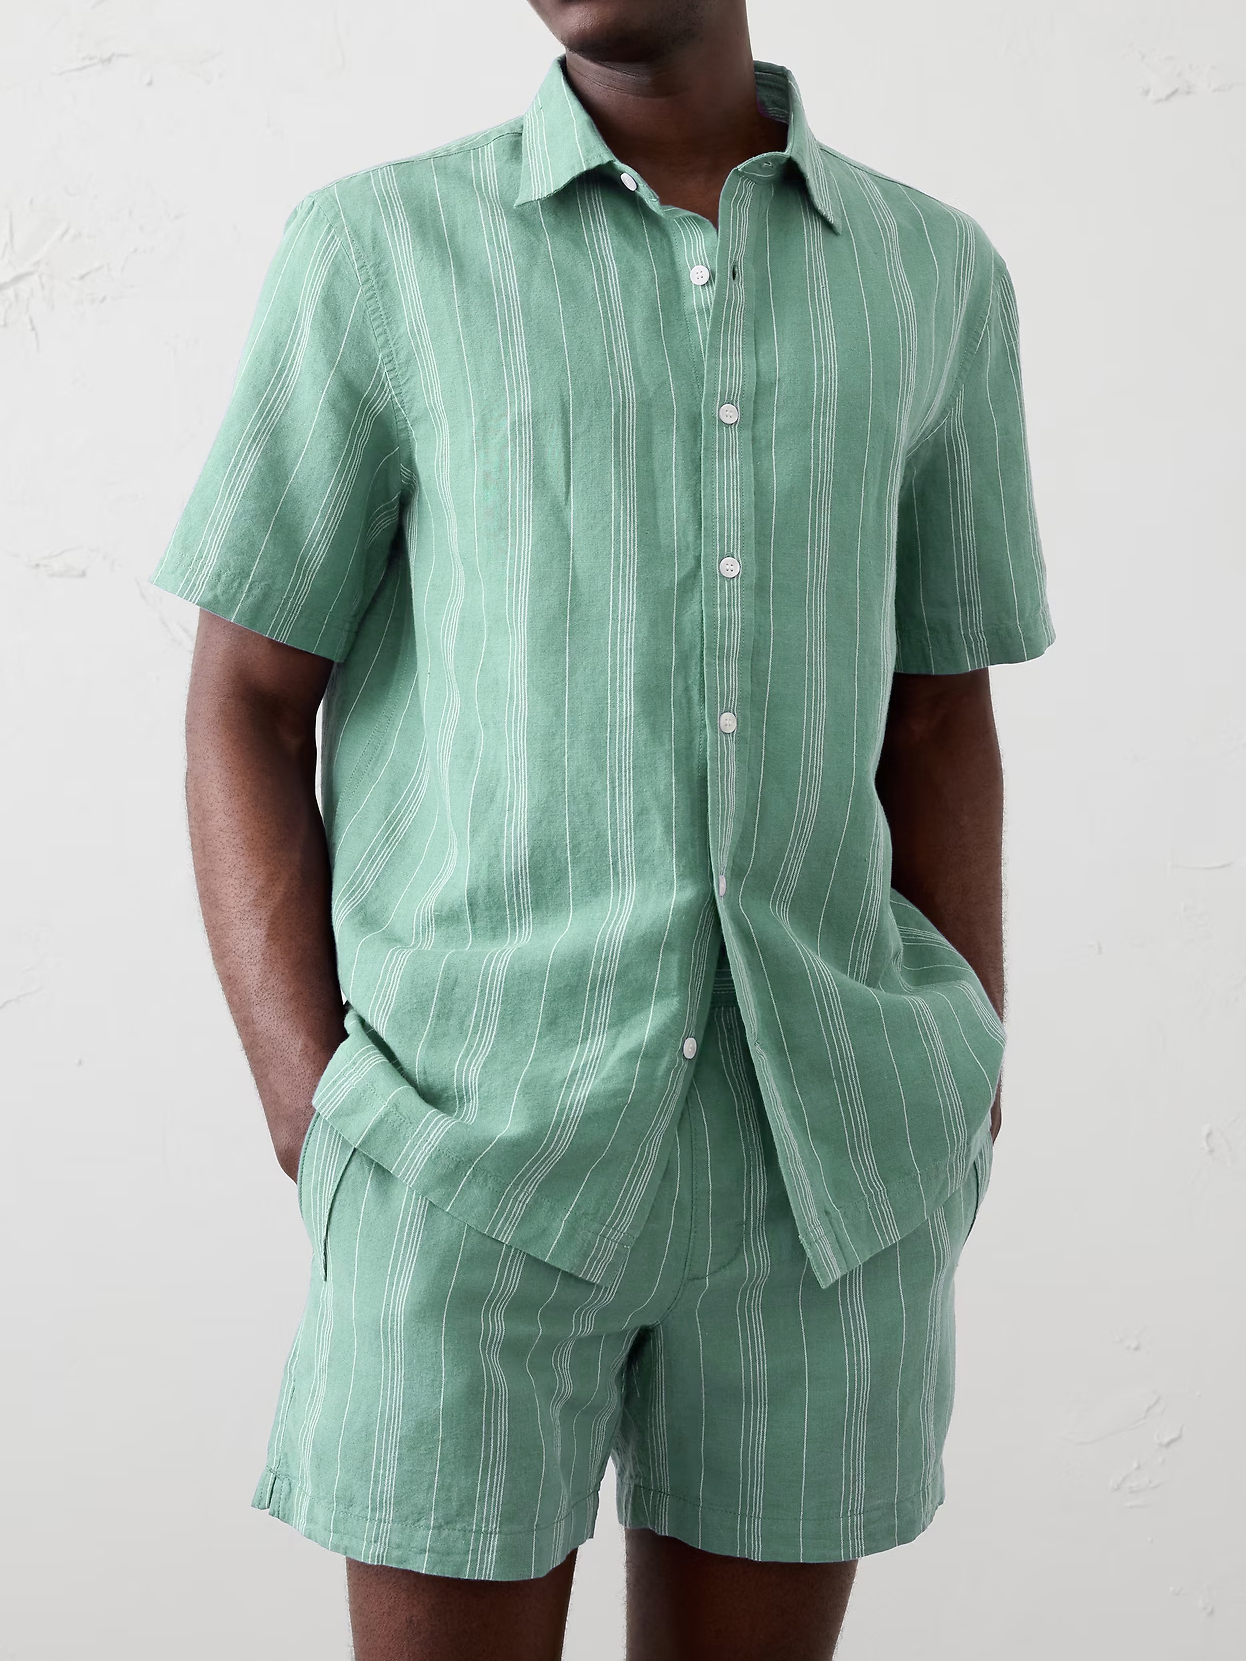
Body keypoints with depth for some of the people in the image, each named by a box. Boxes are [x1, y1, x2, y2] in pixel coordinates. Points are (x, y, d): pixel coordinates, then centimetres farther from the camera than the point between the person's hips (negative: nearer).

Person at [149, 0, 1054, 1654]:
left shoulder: (934, 275, 8)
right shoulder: (374, 252, 0)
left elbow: (937, 734, 11)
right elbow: (243, 712, 1)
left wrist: (967, 1123, 3)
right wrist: (315, 1128, -10)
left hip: (817, 1138, 3)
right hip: (480, 1130, -2)